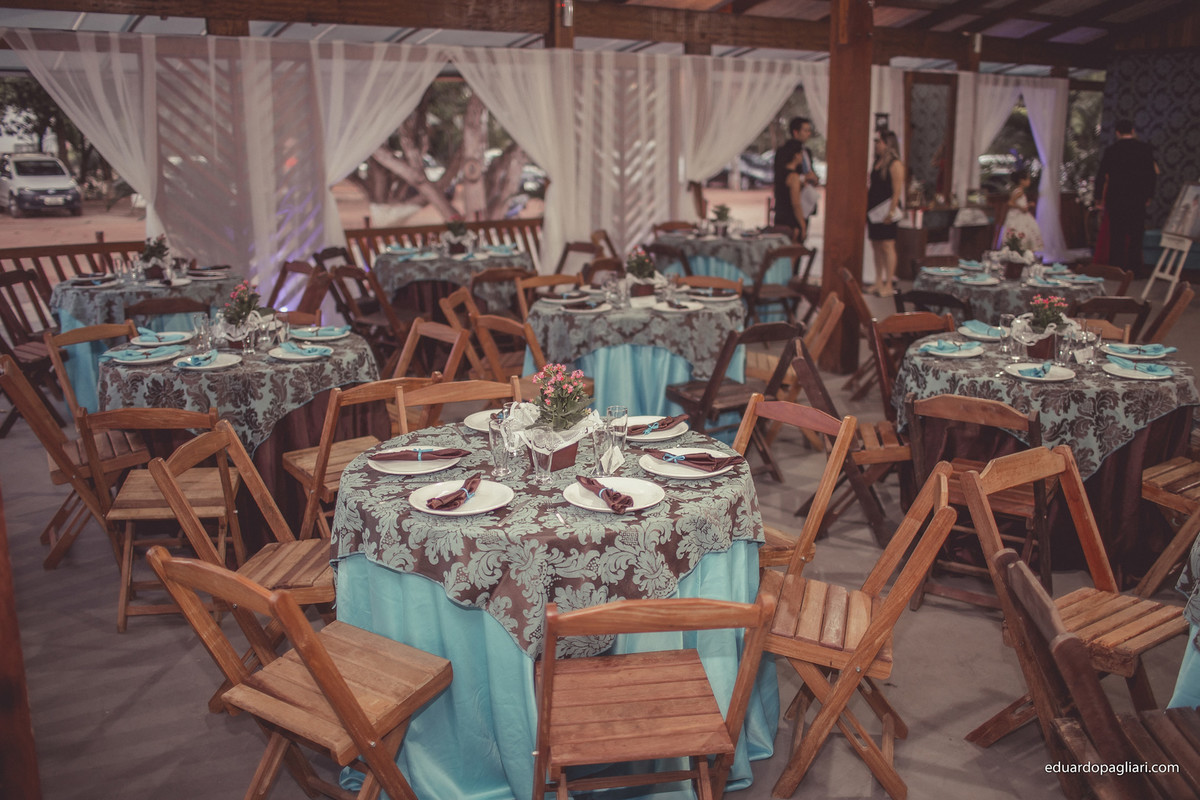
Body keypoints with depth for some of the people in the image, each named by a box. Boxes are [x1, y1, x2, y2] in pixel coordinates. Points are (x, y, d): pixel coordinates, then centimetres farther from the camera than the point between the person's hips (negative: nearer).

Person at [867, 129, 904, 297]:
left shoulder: (895, 165, -10)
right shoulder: (877, 163, 15)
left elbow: (897, 190, -15)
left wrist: (891, 210, -21)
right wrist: (867, 207, 13)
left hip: (887, 212, -8)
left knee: (887, 246, -6)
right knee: (876, 246, 10)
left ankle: (888, 285, -3)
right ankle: (879, 283, 17)